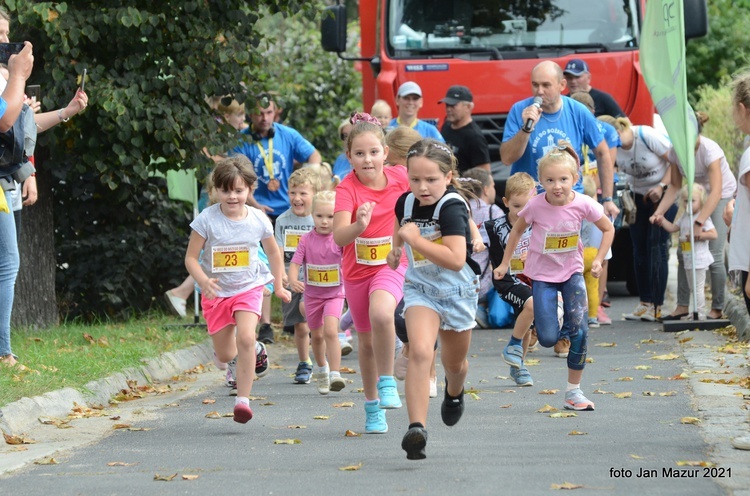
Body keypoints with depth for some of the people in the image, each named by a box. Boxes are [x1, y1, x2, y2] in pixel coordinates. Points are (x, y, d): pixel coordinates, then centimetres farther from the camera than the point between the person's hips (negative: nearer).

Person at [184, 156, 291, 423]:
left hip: (248, 288, -1)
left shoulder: (258, 220, -8)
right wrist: (203, 281, -28)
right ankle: (255, 352, 45)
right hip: (216, 292, 1)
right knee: (225, 355, 8)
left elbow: (273, 252, 11)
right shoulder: (207, 220, -14)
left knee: (245, 337, -25)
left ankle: (243, 399, -19)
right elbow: (191, 257, -10)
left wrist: (278, 286, 17)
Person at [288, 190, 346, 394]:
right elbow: (295, 263, -12)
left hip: (334, 294, -3)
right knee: (317, 335, 16)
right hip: (312, 294, 3)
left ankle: (335, 374, -21)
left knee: (330, 331, -21)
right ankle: (321, 369, 40)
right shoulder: (306, 240, -7)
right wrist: (293, 281, -31)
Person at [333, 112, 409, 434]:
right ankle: (373, 407, 33)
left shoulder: (400, 177, -12)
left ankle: (387, 383, -14)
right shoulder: (347, 189, -19)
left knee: (381, 314, -32)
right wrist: (359, 225, -53)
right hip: (357, 271, 1)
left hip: (391, 265, -1)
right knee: (366, 339, 14)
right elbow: (339, 237, -34)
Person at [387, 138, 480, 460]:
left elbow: (456, 259, -37)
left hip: (457, 291, -2)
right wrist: (396, 248, 4)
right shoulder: (406, 202, -6)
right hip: (420, 289, 2)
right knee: (420, 352, -24)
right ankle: (416, 428, -31)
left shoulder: (452, 207, -25)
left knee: (454, 363, 20)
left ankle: (454, 391, 58)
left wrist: (415, 239, -34)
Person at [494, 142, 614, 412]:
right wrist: (505, 263, 3)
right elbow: (517, 230, 2)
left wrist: (598, 259, -11)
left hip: (572, 271, 1)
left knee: (580, 331, -11)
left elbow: (608, 229, 0)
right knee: (548, 339, -11)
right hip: (543, 275, -1)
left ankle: (573, 391, 3)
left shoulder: (583, 204, -17)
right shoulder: (535, 206, -18)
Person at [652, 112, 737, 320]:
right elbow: (675, 186, -2)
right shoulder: (676, 150, -13)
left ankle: (717, 308, -1)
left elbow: (716, 191, -37)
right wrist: (659, 212, -14)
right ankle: (682, 305, 4)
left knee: (714, 255, -14)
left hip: (723, 198, -6)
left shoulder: (709, 150, -31)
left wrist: (699, 223, -44)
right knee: (683, 252, -2)